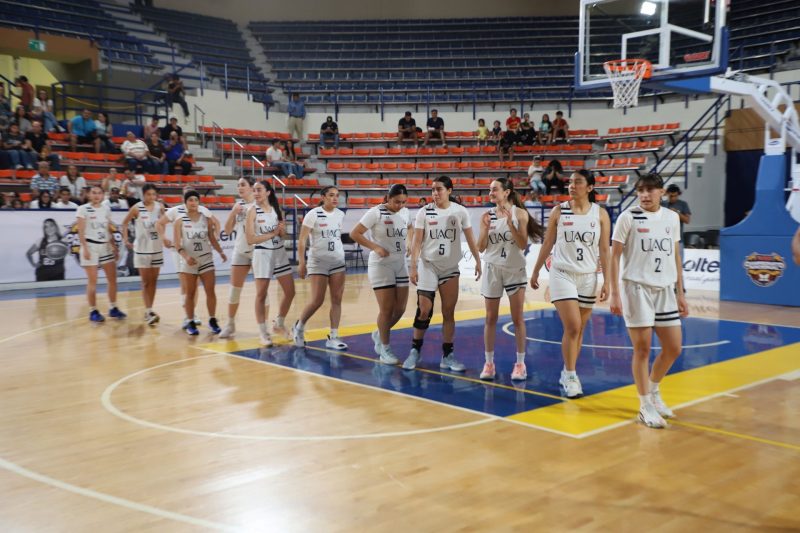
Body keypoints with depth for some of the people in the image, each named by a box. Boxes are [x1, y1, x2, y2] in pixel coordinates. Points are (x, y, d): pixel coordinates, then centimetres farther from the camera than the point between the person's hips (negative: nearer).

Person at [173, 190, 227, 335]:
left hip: (206, 259, 1)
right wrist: (186, 256, -23)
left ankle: (212, 320, 10)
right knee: (190, 293, 5)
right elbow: (177, 243, -8)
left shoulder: (206, 219, 4)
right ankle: (190, 322, 14)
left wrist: (221, 252, -8)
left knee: (210, 291, -1)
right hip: (188, 262, -1)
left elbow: (212, 239, 7)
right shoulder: (180, 221, -2)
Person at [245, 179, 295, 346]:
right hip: (262, 254, -5)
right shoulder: (253, 211, -8)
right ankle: (263, 332, 12)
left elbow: (283, 235, 12)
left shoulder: (277, 209, 5)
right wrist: (272, 234, -15)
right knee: (261, 294, 1)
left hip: (280, 253, 5)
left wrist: (282, 231, -11)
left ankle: (279, 323, 26)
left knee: (290, 291, 7)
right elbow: (250, 239, -14)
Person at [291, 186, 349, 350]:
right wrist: (301, 263, -16)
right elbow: (302, 240, -11)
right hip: (318, 262, -5)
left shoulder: (340, 214, 5)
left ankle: (333, 337, 6)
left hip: (338, 261, 5)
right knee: (317, 301, -5)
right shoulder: (313, 214, -10)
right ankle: (299, 327, 19)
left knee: (337, 300, 0)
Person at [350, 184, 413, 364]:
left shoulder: (405, 212, 5)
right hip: (381, 266, -6)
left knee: (400, 309, 5)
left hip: (401, 265, 6)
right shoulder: (376, 213, -12)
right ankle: (384, 348, 12)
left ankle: (379, 334, 31)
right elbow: (355, 234, -11)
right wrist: (375, 247, -18)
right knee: (387, 309, -5)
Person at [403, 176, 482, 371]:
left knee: (449, 312, 5)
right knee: (424, 310, -3)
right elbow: (417, 240, -5)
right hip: (428, 265, -2)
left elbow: (470, 238, 3)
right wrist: (413, 266, -11)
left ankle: (447, 355, 12)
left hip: (451, 268, 2)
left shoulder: (460, 211, -2)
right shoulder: (425, 212, -5)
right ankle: (415, 351, 12)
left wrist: (477, 261, -3)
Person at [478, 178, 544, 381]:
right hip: (492, 269, 2)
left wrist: (510, 223, -20)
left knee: (518, 319, 2)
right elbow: (481, 248, 0)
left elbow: (523, 245, -10)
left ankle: (520, 363, 11)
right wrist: (486, 228, -16)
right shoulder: (487, 216, 1)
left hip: (515, 270, -2)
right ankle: (489, 363, 15)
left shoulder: (519, 214, -5)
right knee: (490, 319, 6)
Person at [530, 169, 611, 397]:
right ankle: (570, 377, 0)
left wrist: (606, 281, -3)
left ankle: (567, 373, 25)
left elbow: (604, 250, 1)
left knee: (579, 329, 10)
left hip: (588, 277, 2)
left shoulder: (600, 214, 0)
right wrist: (536, 272, 9)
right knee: (572, 327, -12)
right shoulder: (559, 211, -1)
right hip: (562, 274, -2)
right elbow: (547, 244, 6)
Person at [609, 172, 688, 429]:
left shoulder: (672, 218, 8)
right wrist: (614, 294, -11)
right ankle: (645, 405, 11)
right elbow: (614, 256, -5)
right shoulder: (628, 217, -6)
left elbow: (676, 257, 15)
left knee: (673, 348, 8)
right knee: (642, 348, -2)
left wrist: (680, 292, 12)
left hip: (665, 290, 5)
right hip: (637, 288, -5)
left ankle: (653, 391, 32)